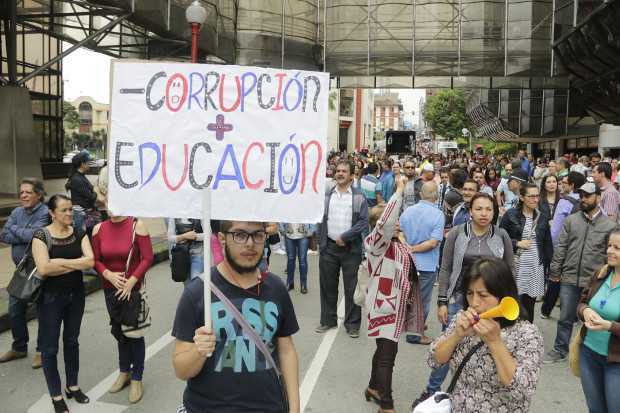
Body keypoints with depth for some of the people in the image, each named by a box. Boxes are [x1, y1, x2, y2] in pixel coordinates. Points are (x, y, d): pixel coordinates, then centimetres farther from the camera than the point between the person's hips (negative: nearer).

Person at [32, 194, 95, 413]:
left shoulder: (79, 233, 0)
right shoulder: (41, 235, -12)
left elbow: (90, 261, -13)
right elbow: (43, 268, -24)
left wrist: (59, 262, -19)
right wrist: (75, 264, -16)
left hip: (76, 294, 4)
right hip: (51, 297, -4)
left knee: (72, 341, 17)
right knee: (49, 346, 7)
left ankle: (72, 386, 33)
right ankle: (56, 395, 22)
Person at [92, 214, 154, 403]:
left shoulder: (137, 225, -12)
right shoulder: (99, 228, 0)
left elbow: (147, 258, -14)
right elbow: (95, 260, 2)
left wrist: (131, 282, -19)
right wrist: (109, 274, -16)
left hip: (133, 289, -4)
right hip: (110, 289, 4)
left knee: (134, 333, 5)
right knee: (119, 331, 18)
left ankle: (136, 379, 21)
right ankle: (124, 372, 39)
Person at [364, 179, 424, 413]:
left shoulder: (396, 243, 11)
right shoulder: (377, 242, -15)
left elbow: (407, 270, 23)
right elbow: (386, 221, -34)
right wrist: (399, 191, -29)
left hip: (395, 304, 9)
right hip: (384, 305, -9)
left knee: (385, 349, 19)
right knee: (387, 353, -5)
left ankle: (374, 388, 36)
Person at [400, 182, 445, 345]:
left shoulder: (407, 211, -4)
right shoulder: (438, 215, -15)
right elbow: (433, 242, -22)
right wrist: (414, 249, -16)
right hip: (427, 264, -4)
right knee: (422, 300, 9)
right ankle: (415, 334, 16)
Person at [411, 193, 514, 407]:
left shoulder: (501, 236, -1)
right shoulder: (457, 233, -5)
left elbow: (510, 269, 8)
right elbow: (445, 269, -3)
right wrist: (442, 302, -6)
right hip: (458, 298, -1)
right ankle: (431, 391, 24)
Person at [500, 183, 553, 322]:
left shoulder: (542, 218, 9)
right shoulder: (510, 215, -2)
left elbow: (547, 245, 11)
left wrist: (547, 266, 7)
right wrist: (517, 243, -11)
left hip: (536, 267, 3)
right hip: (515, 265, -3)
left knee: (529, 303, 9)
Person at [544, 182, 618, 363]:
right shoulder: (571, 220, 2)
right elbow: (561, 247, 2)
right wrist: (555, 271, -1)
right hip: (570, 278, 1)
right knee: (565, 318, 9)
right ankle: (560, 350, 24)